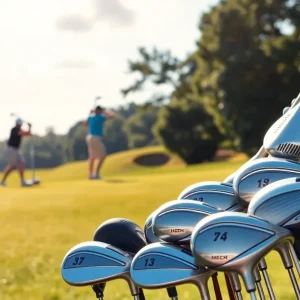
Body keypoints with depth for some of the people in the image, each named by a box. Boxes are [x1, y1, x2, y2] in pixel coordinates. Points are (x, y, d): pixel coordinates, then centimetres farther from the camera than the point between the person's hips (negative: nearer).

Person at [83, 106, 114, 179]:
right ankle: (96, 173, -8)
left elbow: (85, 124, 29)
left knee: (92, 157, 15)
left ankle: (90, 174, 16)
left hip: (90, 137, 9)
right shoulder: (100, 117, -12)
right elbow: (112, 115, -13)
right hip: (96, 138, -9)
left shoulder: (91, 117, 9)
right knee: (102, 156, -3)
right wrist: (105, 111, 3)